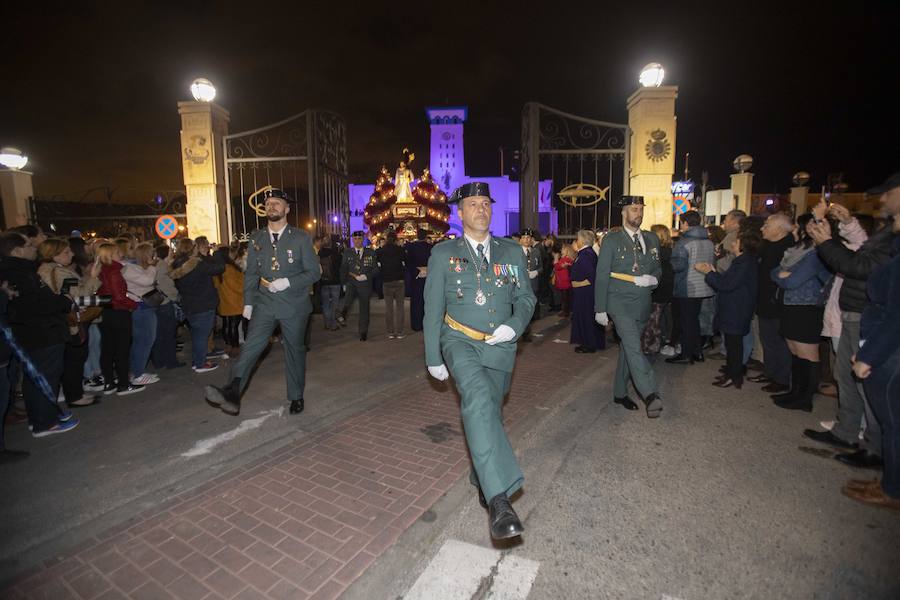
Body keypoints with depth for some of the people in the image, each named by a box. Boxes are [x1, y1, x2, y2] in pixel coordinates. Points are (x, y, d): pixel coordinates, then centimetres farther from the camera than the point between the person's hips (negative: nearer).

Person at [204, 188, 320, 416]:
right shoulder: (256, 238, 8)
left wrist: (288, 282, -18)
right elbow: (250, 273, 11)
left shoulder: (301, 238, -3)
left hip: (294, 304, -2)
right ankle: (232, 393, -24)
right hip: (265, 303, 2)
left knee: (295, 350, 8)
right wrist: (248, 302, 6)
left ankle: (296, 397, 23)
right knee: (251, 345, -15)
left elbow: (314, 272, -5)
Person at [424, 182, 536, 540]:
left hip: (499, 347, 4)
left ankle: (483, 481, 40)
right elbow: (433, 308, 2)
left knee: (489, 414, 13)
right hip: (460, 341, -3)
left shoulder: (512, 253, 8)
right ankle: (499, 499, -33)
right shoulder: (443, 254, 1)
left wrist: (514, 326, -8)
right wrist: (433, 357, 1)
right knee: (478, 399, -31)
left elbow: (526, 297, 13)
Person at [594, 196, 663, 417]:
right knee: (634, 348, -19)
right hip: (620, 304, -5)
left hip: (642, 305, 5)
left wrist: (653, 279, -6)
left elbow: (658, 269, 20)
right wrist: (600, 308, -7)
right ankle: (650, 395, -25)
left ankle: (620, 393, 25)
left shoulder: (652, 239, 12)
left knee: (628, 349, 13)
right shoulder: (611, 240, -2)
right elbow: (602, 276, -4)